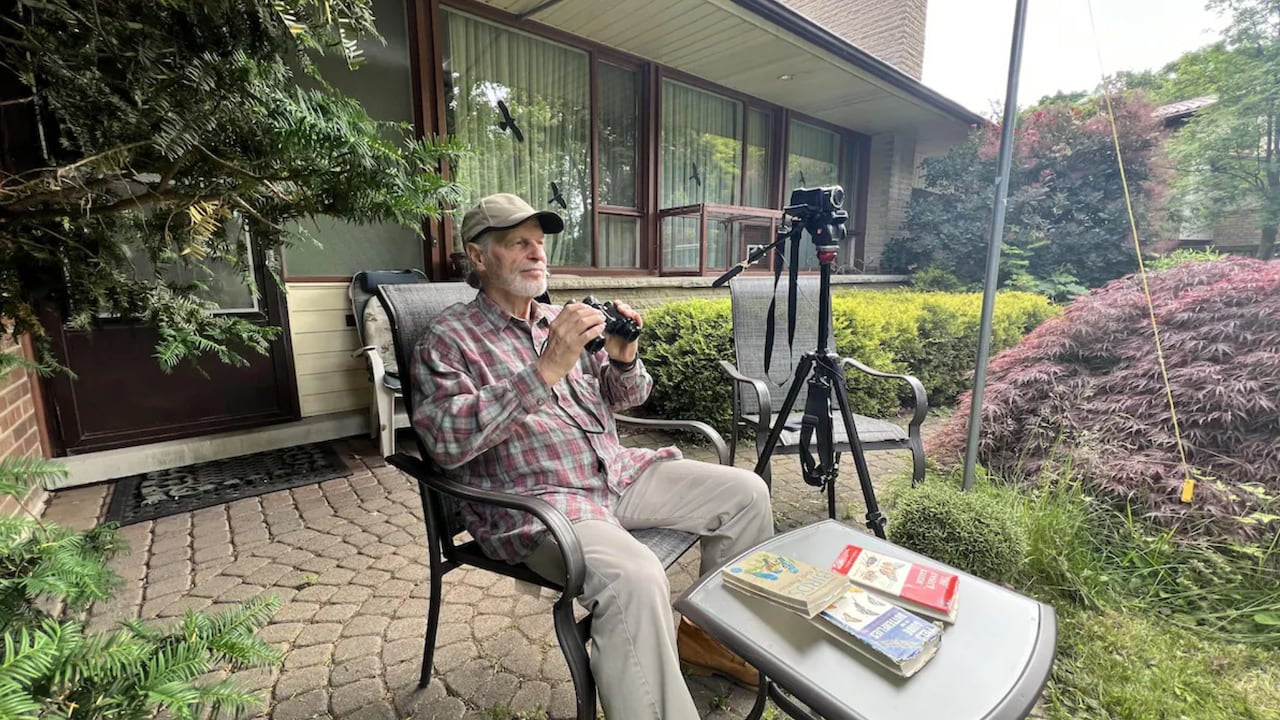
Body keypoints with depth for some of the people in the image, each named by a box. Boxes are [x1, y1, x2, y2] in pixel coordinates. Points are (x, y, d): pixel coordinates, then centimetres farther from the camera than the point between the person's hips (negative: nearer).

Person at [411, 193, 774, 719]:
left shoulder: (561, 320, 15)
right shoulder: (447, 339, -4)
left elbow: (625, 397, 17)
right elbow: (446, 440, -21)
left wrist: (623, 359, -6)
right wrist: (545, 370, -27)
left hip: (617, 472, 7)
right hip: (534, 500, -7)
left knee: (745, 492, 4)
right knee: (635, 577, -35)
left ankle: (708, 635, 22)